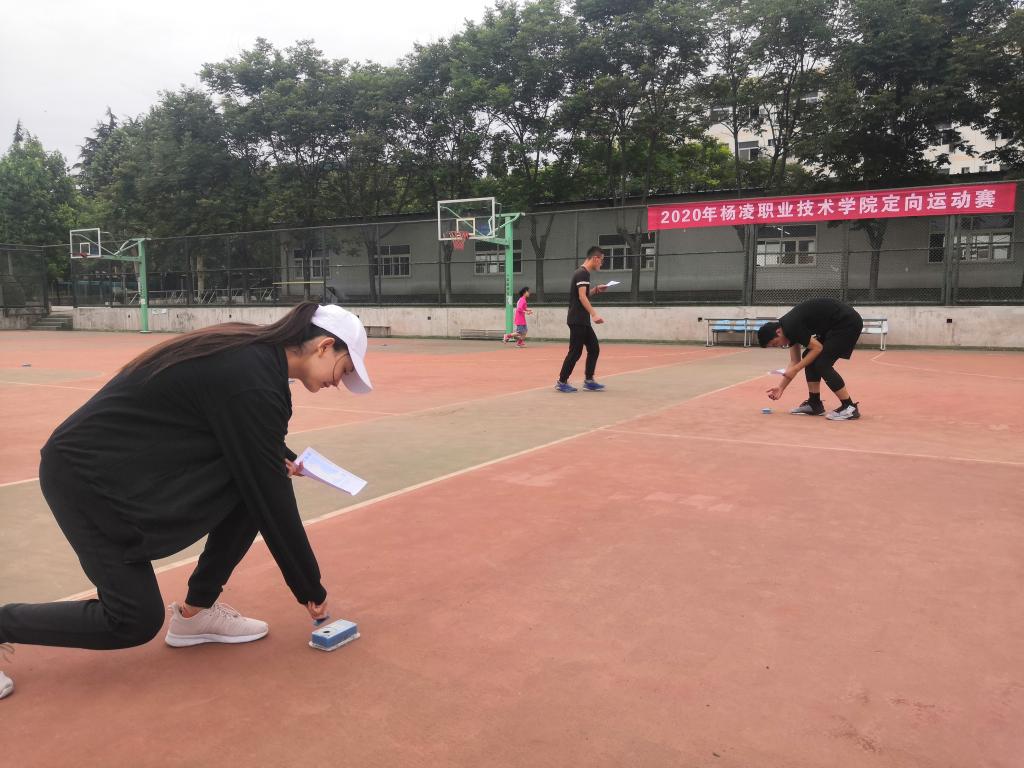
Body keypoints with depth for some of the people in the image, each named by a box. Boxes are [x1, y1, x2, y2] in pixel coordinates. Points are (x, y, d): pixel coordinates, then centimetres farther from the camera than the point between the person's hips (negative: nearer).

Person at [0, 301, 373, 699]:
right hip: (85, 475, -9)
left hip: (131, 462, 9)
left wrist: (281, 458, 4)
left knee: (252, 483, -2)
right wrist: (311, 588, -11)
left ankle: (196, 611, 10)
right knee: (136, 621, -4)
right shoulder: (253, 382, -26)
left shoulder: (252, 349, 1)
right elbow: (273, 500, -21)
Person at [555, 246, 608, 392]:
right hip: (577, 320, -10)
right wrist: (594, 314, -28)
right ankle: (561, 382, 3)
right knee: (575, 351, -5)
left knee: (594, 348, 9)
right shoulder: (583, 273, -13)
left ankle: (588, 380, 13)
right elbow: (582, 297, -22)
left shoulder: (583, 273, 17)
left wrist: (596, 289, 16)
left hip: (583, 321, 10)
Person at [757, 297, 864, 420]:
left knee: (822, 364, -13)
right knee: (809, 358, 9)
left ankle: (850, 407, -9)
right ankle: (814, 404, 14)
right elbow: (795, 361, 14)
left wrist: (795, 370, -11)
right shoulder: (788, 327, 9)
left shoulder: (791, 327, -20)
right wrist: (781, 387, 15)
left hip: (848, 322, -10)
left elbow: (817, 348, -16)